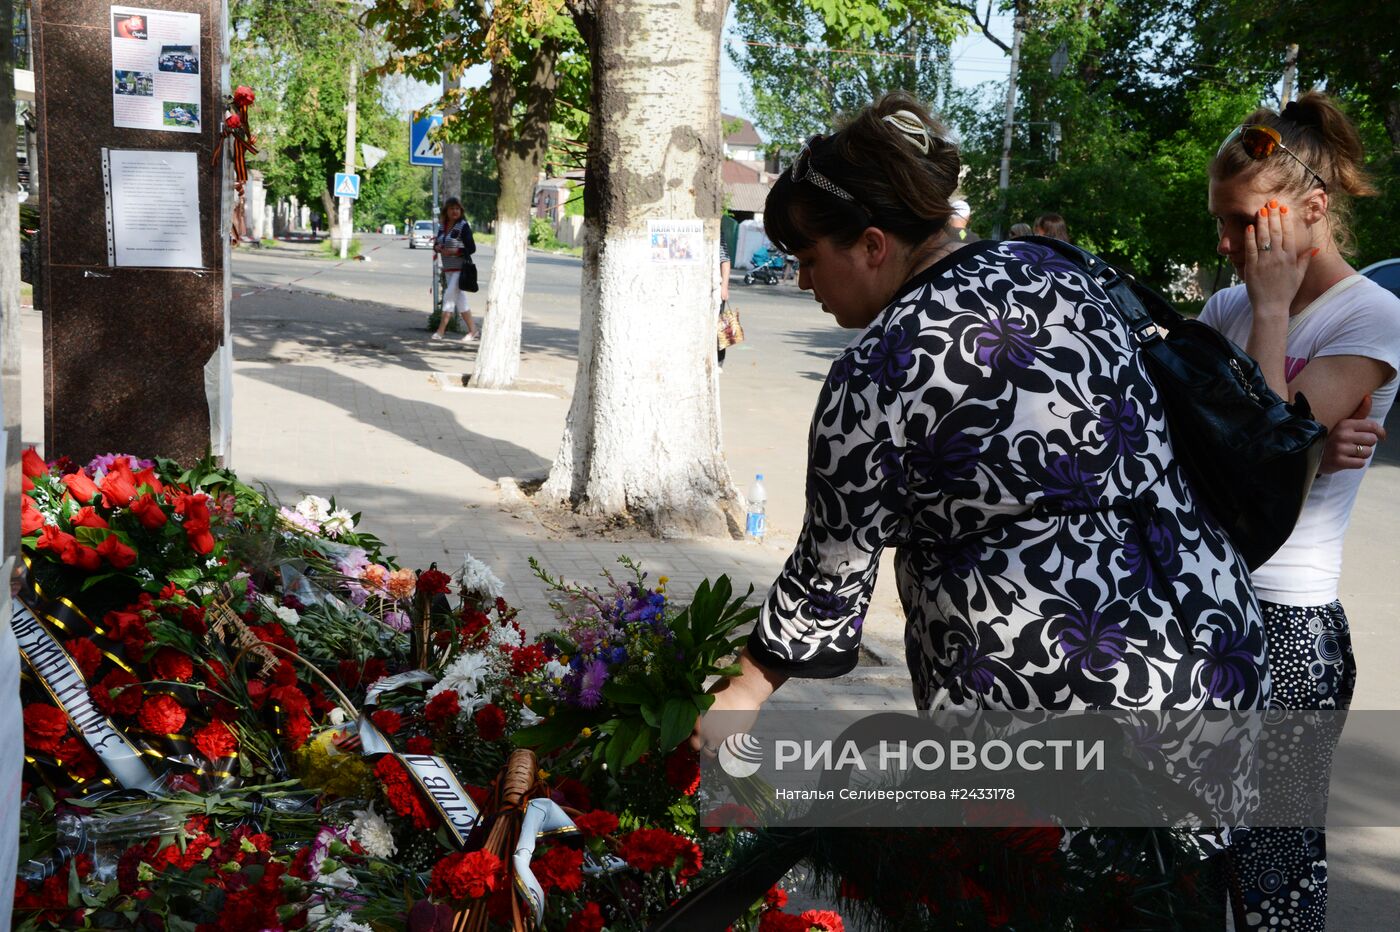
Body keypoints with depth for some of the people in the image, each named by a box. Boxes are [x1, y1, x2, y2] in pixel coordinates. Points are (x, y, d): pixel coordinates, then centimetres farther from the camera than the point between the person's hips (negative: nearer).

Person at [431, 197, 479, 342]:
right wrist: (437, 247, -7)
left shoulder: (463, 226, -10)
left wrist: (454, 251, -23)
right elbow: (436, 244, 16)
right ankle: (472, 331, 16)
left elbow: (472, 248, -13)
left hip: (460, 269, -7)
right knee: (460, 300, 9)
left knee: (449, 297, -9)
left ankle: (440, 331, -3)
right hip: (448, 269, 7)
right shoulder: (442, 226, 9)